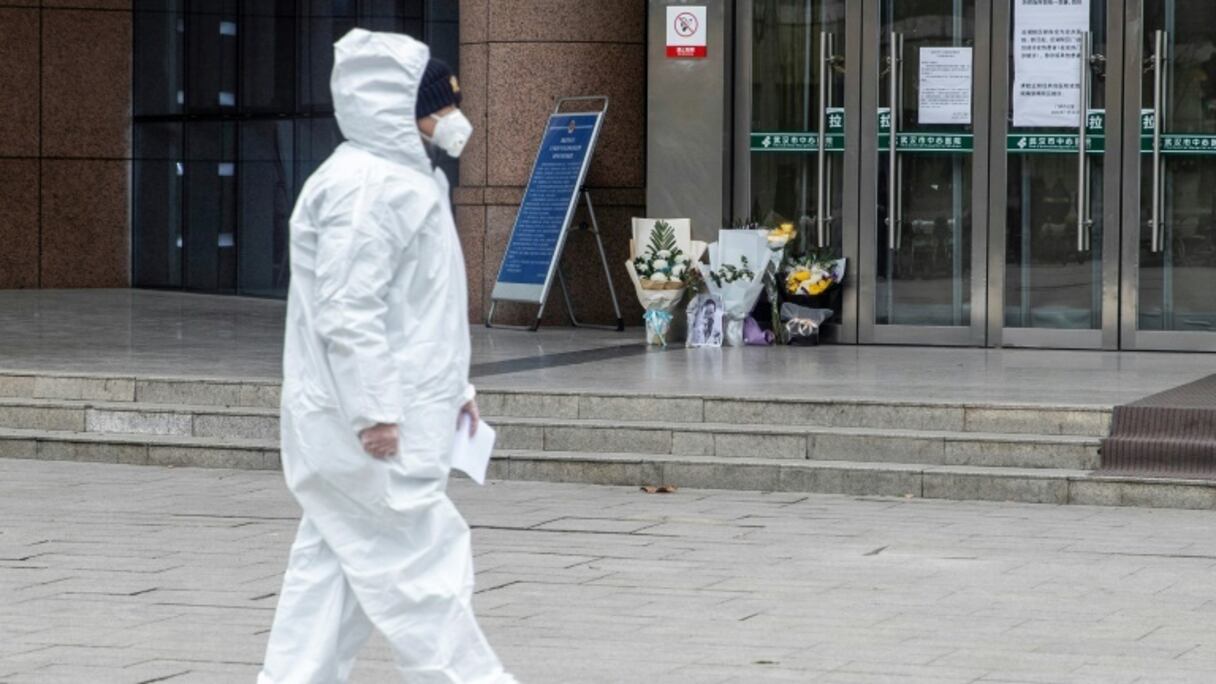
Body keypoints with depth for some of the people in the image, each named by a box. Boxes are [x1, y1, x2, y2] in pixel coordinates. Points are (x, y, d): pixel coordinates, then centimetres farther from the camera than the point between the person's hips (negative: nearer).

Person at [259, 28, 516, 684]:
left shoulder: (403, 179, 17)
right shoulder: (368, 187, -17)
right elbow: (347, 311, -23)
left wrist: (452, 387, 24)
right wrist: (376, 412, -23)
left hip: (365, 422, 11)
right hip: (373, 430, -11)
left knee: (331, 569, 11)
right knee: (426, 563, -3)